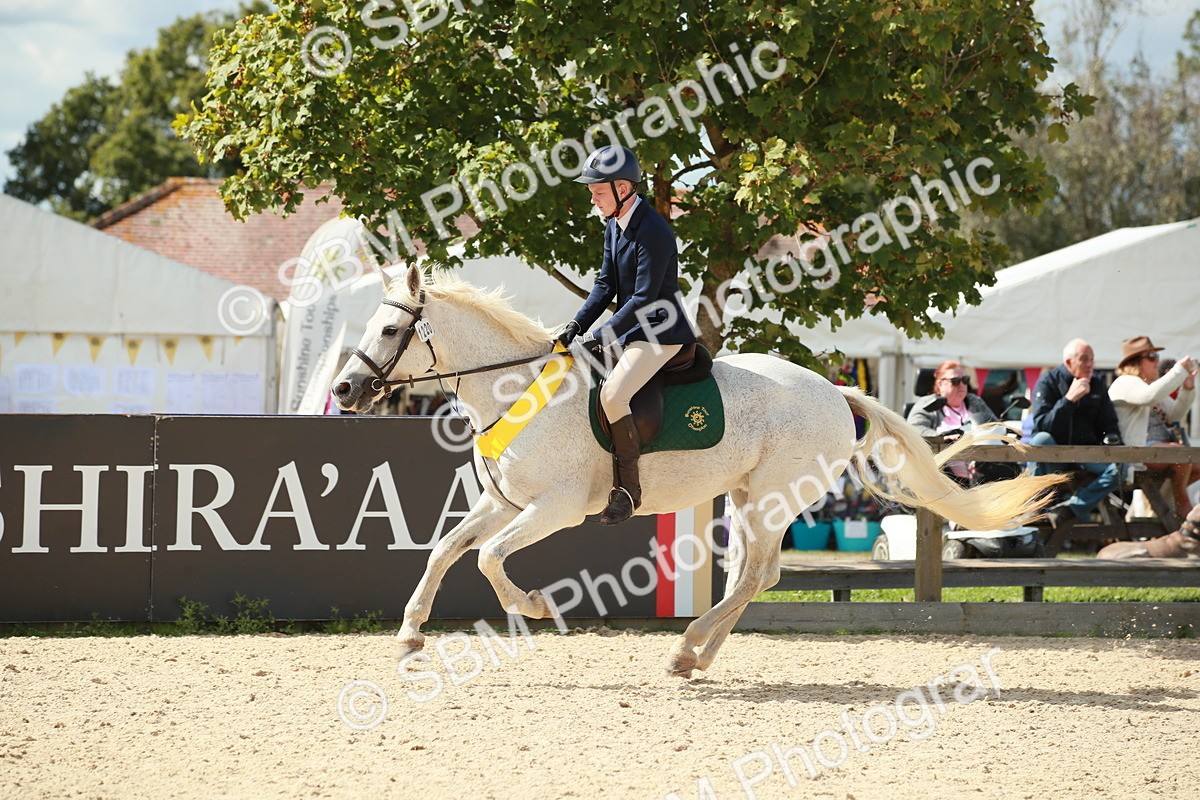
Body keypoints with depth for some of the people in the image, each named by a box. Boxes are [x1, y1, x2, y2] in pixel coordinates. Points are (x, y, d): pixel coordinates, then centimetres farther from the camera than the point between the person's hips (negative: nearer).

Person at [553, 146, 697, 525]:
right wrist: (577, 325, -3)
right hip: (632, 329, 11)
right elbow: (606, 284, 11)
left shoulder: (653, 231, -21)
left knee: (612, 394, -28)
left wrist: (602, 336, -23)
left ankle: (628, 488, -19)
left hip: (661, 333, -11)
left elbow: (644, 298, -24)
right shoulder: (614, 227, 9)